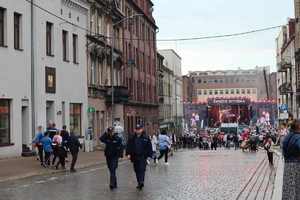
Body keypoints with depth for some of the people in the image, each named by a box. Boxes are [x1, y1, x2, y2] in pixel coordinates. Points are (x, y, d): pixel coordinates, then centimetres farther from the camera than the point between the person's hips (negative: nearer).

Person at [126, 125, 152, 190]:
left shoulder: (146, 138, 1)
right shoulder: (132, 138, 8)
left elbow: (149, 147, 2)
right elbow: (128, 146, 10)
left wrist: (149, 155, -2)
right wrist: (128, 154, -2)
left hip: (143, 157, -4)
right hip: (135, 157, 4)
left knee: (142, 169, -15)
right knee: (137, 170, 9)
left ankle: (141, 182, -22)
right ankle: (139, 183, 18)